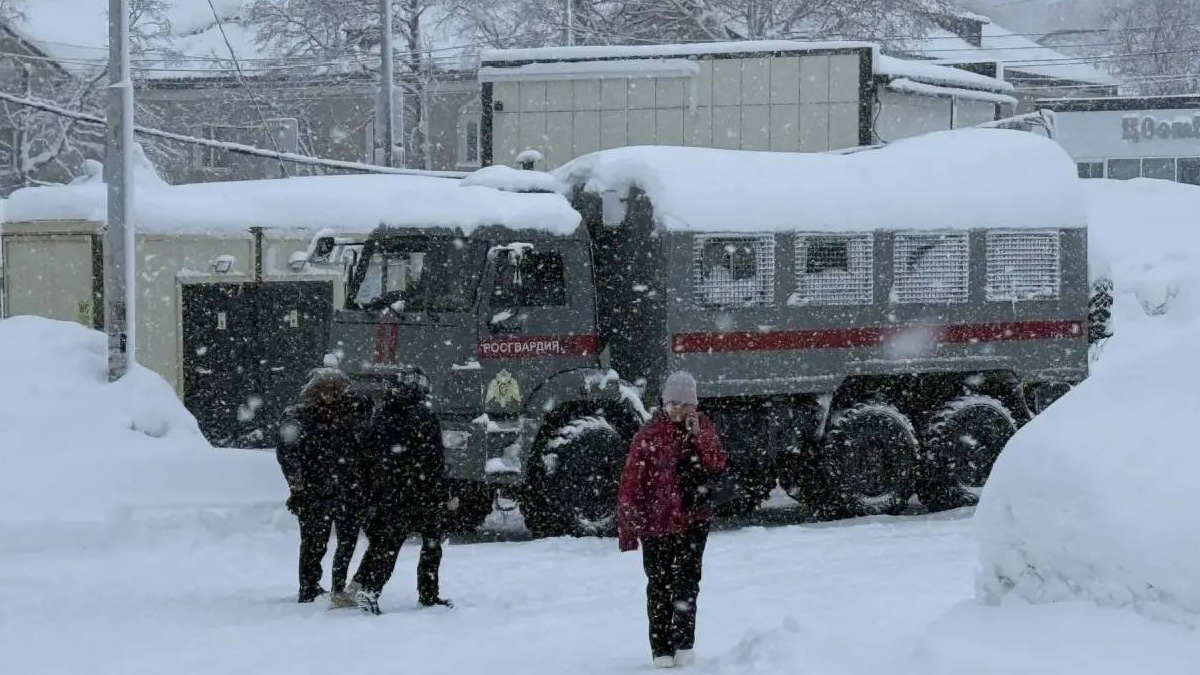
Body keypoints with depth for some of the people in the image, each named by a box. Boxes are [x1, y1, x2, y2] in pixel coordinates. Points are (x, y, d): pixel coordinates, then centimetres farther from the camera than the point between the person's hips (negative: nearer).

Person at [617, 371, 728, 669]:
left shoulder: (704, 429, 4)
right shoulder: (649, 435, -6)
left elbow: (718, 466, -6)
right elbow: (631, 483, -5)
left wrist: (699, 437, -18)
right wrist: (627, 526, -7)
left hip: (693, 520, 2)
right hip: (656, 521, -2)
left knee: (687, 582, -3)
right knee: (659, 586, 3)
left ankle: (684, 644, 5)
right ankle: (661, 649, 10)